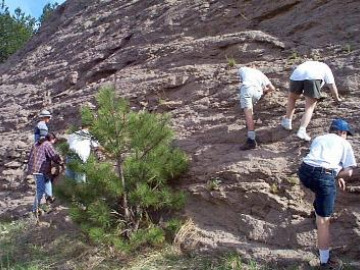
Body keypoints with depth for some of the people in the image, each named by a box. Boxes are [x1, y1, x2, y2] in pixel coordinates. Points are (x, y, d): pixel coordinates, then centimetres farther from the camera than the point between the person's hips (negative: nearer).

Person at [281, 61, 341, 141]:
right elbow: (332, 85, 35)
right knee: (309, 107, 1)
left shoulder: (306, 64, 47)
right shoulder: (325, 68, 38)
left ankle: (287, 122, 25)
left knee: (292, 98, 28)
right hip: (313, 77, -3)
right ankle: (302, 130, -14)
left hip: (297, 75, 3)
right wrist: (337, 98, 50)